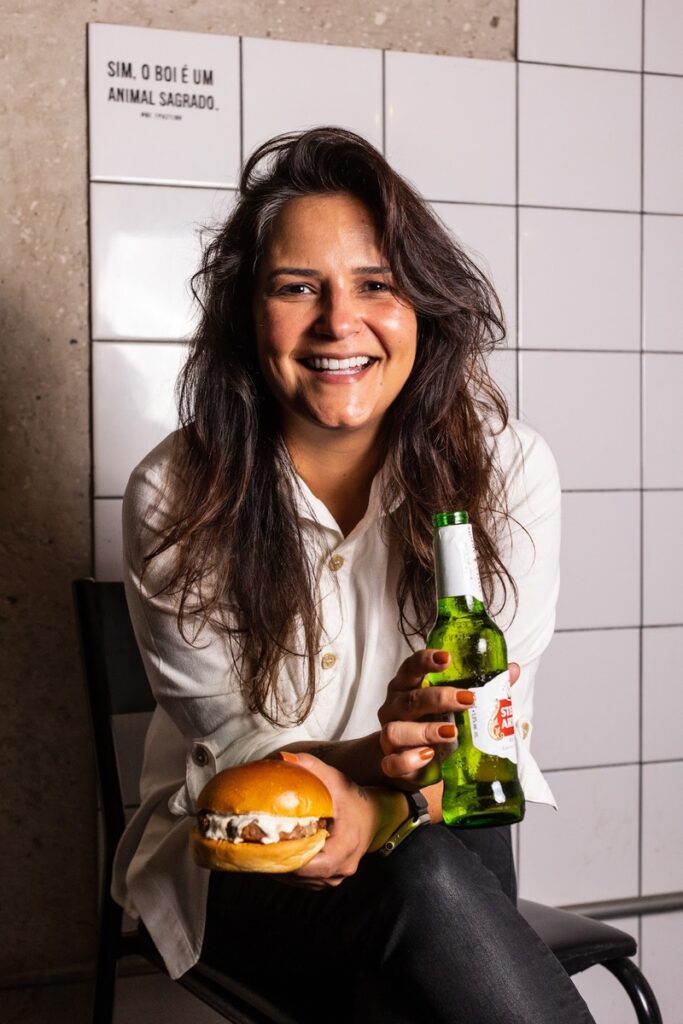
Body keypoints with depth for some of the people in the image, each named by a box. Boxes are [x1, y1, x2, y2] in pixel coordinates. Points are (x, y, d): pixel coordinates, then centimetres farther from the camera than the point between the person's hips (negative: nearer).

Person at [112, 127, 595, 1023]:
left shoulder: (509, 469, -8)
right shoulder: (174, 499, -9)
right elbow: (224, 745, -8)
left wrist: (380, 810, -28)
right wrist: (370, 756, -30)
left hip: (435, 825, 1)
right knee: (425, 884, -31)